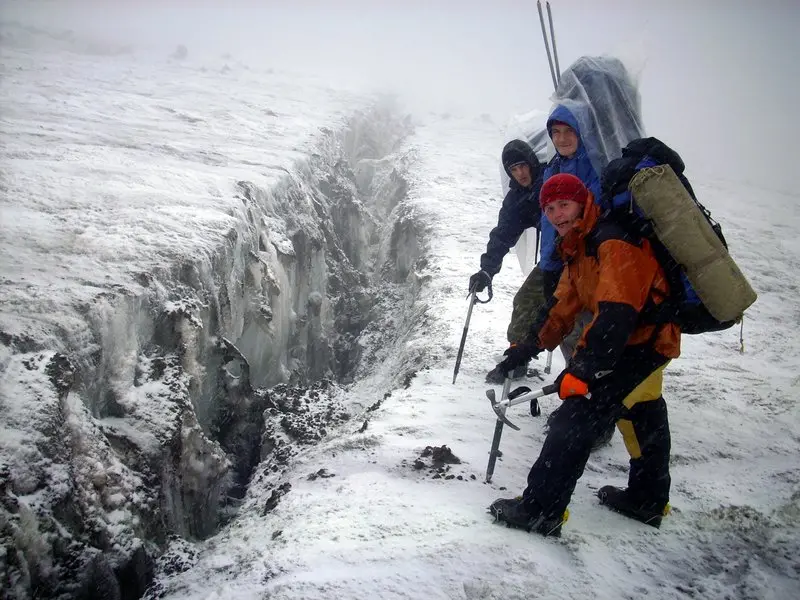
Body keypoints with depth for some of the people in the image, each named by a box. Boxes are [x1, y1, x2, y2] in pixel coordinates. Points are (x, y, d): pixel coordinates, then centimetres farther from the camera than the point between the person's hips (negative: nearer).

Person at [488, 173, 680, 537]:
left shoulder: (613, 241, -23)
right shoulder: (579, 248, 10)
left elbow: (617, 312, -33)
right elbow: (562, 306, 14)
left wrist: (584, 368, -36)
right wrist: (526, 349, 10)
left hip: (642, 340, -12)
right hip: (646, 341, 12)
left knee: (577, 417, -15)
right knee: (642, 416, 24)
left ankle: (540, 511, -12)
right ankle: (648, 500, 43)